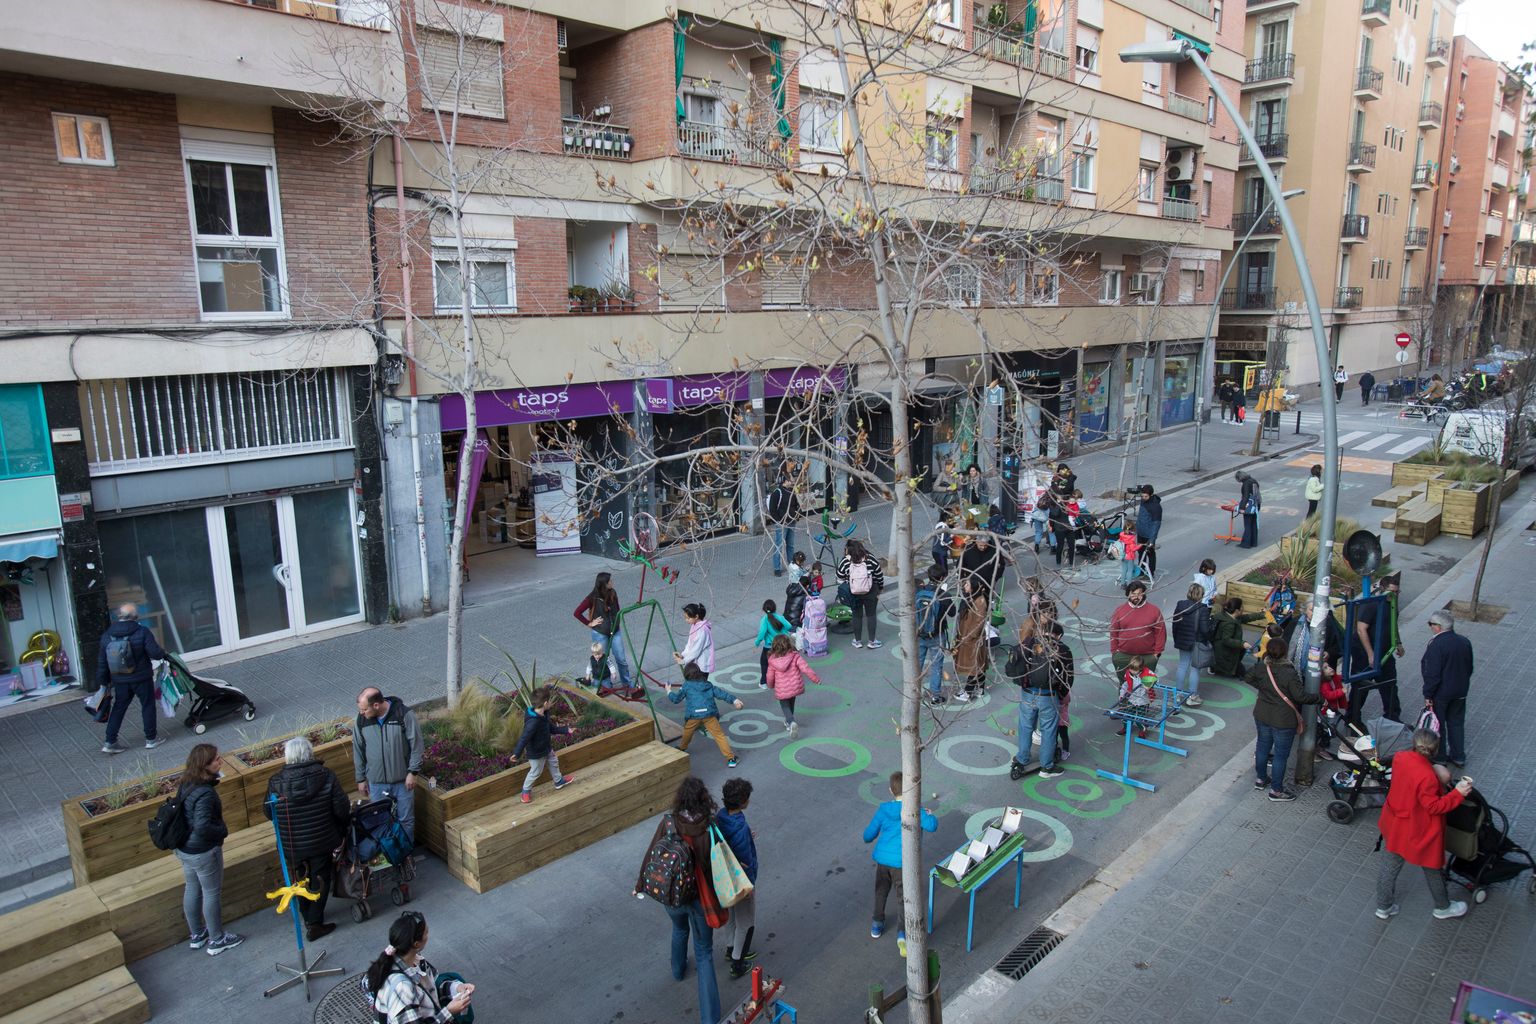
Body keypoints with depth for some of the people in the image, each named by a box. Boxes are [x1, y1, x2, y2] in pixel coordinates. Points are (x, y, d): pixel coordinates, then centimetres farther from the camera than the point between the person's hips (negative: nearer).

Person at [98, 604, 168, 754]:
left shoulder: (106, 636, 0)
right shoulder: (142, 632, -15)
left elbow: (102, 663, 5)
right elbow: (155, 653, -19)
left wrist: (103, 682, 14)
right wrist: (163, 655, 3)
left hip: (120, 681, 4)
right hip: (142, 679, -4)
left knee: (118, 709, 15)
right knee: (148, 706, 10)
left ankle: (110, 743, 16)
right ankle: (151, 739, 17)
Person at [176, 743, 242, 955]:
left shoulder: (185, 784, -3)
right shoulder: (204, 793, -31)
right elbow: (202, 827, -34)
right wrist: (223, 830, -17)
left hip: (184, 848, 8)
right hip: (204, 852, -8)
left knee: (192, 889, 23)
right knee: (212, 892, 10)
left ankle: (197, 935, 42)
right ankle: (217, 940, 26)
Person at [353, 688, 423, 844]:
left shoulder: (404, 715, -19)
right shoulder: (361, 720, -8)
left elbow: (416, 745, -10)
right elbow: (358, 751, 4)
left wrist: (413, 772, -11)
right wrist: (361, 779, 8)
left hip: (403, 780, -2)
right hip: (376, 782, 2)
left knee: (406, 820, 12)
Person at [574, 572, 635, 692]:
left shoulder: (613, 593, -3)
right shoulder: (592, 598, -17)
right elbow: (577, 613, -13)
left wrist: (618, 621, 6)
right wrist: (589, 623, -11)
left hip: (615, 631, 4)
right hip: (600, 634, -4)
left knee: (621, 659, 5)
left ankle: (628, 683, 18)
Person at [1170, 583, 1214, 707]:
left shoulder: (1180, 605, -3)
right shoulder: (1203, 609, -20)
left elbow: (1175, 624, 5)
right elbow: (1205, 629, -21)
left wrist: (1176, 639, 17)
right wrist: (1213, 627, 0)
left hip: (1182, 641, 5)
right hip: (1197, 643, -5)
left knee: (1182, 665, 17)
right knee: (1195, 668, 5)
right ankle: (1192, 696, 12)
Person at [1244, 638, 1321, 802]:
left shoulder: (1261, 667, -9)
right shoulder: (1289, 674, -26)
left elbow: (1247, 678, 7)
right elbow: (1301, 696, -22)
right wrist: (1320, 698, -8)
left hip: (1262, 715, 6)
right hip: (1283, 721, -6)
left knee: (1263, 746, 23)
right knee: (1281, 754, 8)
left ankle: (1260, 778, 40)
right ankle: (1276, 790, 18)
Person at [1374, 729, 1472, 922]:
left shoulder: (1400, 757, -14)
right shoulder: (1427, 777, -34)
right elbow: (1434, 806, -22)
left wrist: (1437, 779, 0)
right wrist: (1458, 793, -17)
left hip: (1393, 824, 6)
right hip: (1418, 831, -6)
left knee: (1389, 866, 19)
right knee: (1433, 868, 22)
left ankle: (1383, 907, 34)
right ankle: (1443, 908, 46)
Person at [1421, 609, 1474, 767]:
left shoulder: (1437, 645, -26)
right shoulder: (1465, 642, -2)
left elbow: (1432, 674, -24)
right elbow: (1469, 669, 10)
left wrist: (1428, 695, -14)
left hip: (1440, 694, -7)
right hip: (1460, 693, 7)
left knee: (1437, 725, 10)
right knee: (1457, 724, 20)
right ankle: (1458, 757, 30)